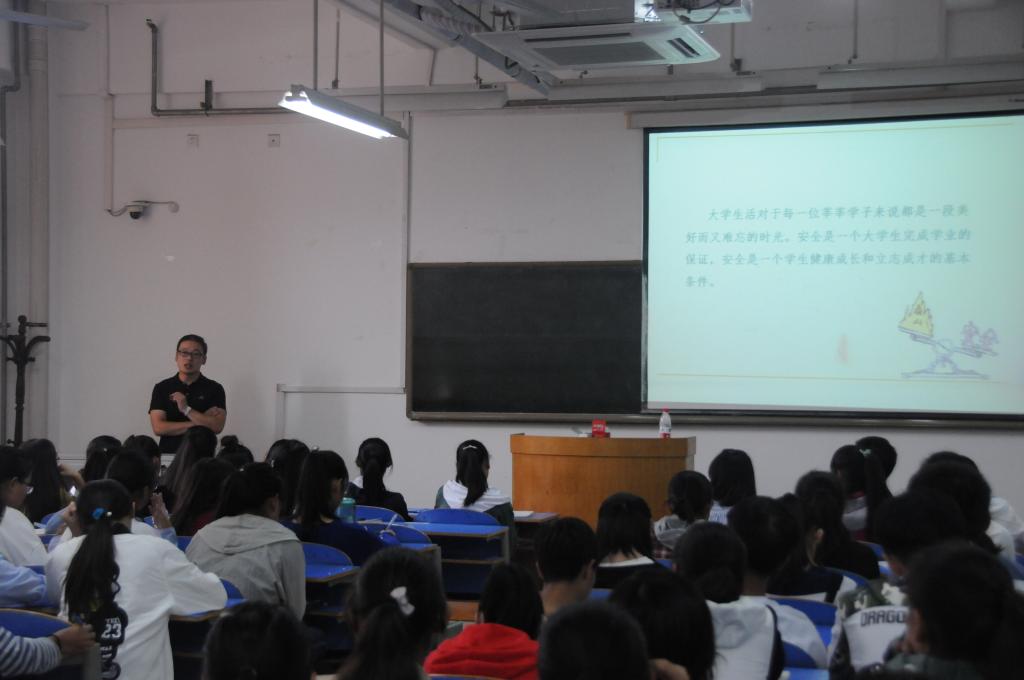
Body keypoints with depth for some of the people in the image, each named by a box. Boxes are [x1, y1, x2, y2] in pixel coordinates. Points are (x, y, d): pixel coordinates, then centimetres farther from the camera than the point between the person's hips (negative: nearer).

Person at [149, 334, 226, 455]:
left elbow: (217, 426, -4)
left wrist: (187, 409, -8)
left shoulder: (214, 389, 7)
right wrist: (200, 423, -3)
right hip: (168, 454, 1)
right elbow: (158, 428, -1)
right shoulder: (162, 388, 9)